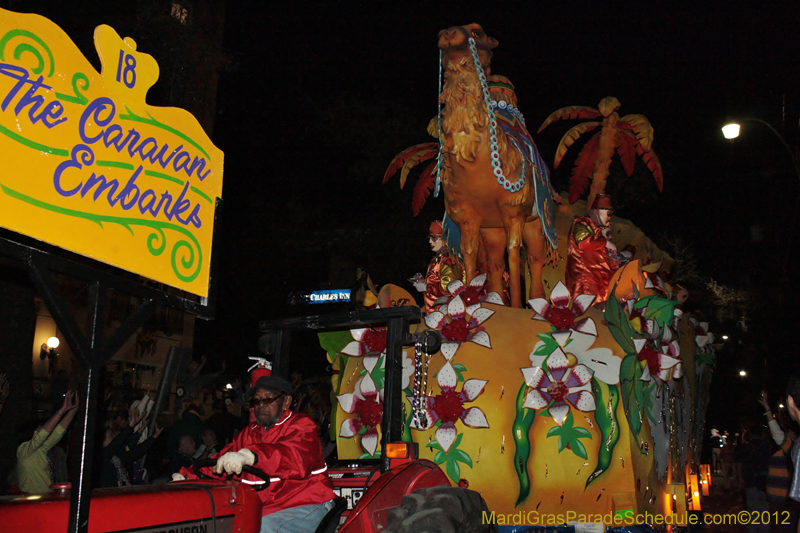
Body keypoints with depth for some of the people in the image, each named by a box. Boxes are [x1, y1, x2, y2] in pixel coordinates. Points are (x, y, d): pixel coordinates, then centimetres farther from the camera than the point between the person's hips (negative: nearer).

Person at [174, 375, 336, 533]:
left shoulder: (302, 426, -4)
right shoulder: (249, 434, 21)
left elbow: (296, 457, -26)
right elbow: (219, 462, 16)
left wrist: (250, 456, -41)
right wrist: (187, 476, -3)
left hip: (305, 506, -6)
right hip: (264, 510, 7)